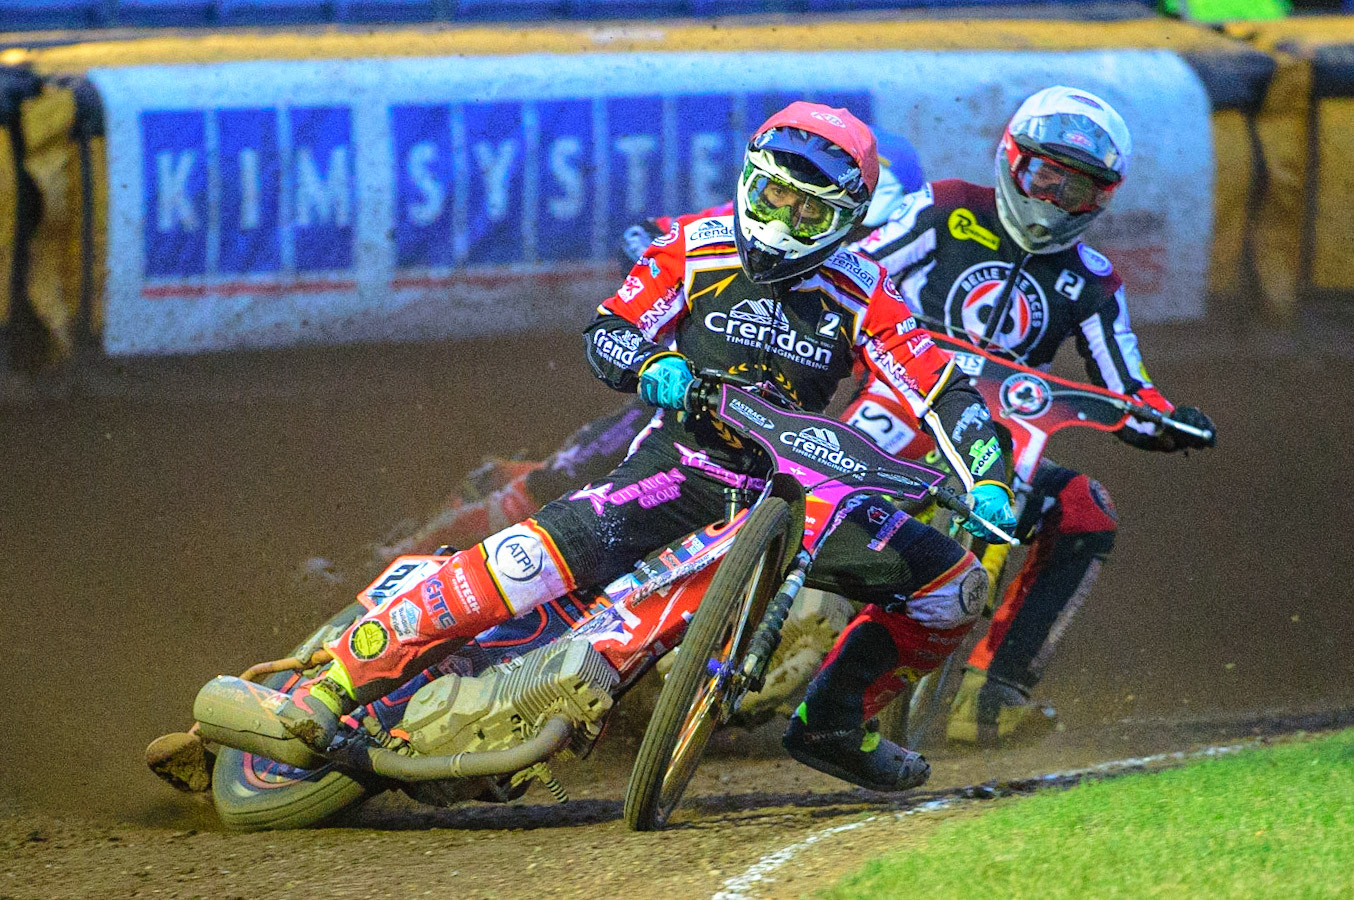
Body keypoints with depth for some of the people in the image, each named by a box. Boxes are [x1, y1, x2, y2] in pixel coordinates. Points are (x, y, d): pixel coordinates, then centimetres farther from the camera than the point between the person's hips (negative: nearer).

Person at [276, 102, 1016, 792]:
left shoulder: (861, 297, -4)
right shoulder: (697, 249, -4)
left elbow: (944, 391, -6)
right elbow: (608, 330, -1)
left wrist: (987, 483, -22)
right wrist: (651, 365, -24)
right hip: (682, 464, -3)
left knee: (956, 586, -3)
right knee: (533, 559, -26)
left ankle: (832, 720, 14)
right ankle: (337, 681, -21)